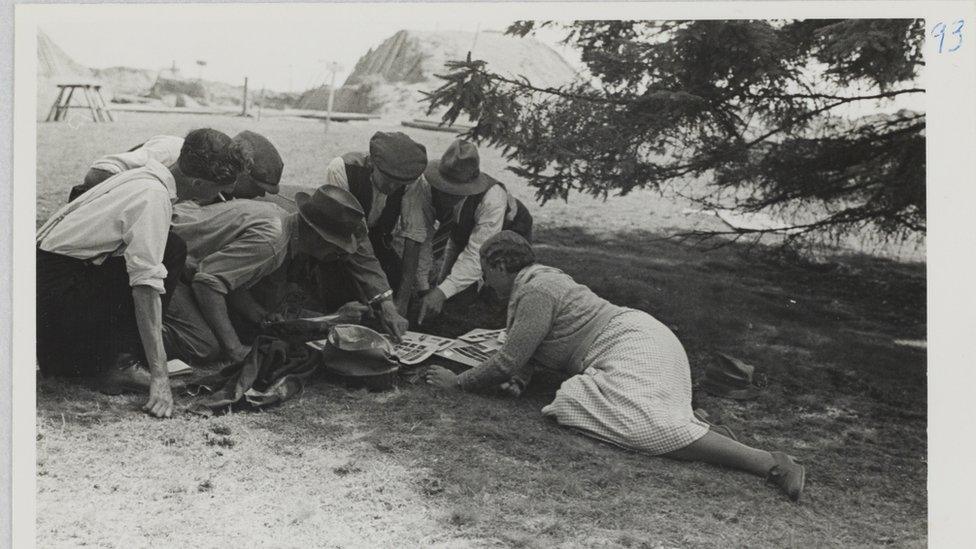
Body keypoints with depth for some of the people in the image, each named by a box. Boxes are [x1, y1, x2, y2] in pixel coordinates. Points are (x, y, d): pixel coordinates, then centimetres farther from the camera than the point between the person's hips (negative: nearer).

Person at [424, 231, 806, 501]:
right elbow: (526, 346, 22)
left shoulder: (534, 293, -13)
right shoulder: (536, 279, 20)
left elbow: (508, 362, -14)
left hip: (632, 349, -11)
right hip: (637, 334, 11)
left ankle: (768, 462, -32)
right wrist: (520, 378, 2)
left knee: (650, 423, -28)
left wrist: (458, 382, -1)